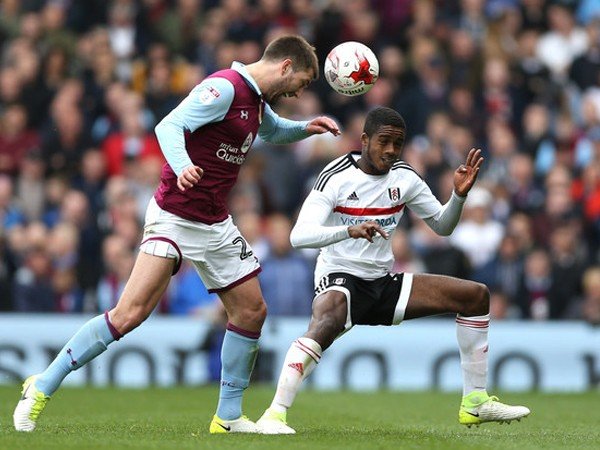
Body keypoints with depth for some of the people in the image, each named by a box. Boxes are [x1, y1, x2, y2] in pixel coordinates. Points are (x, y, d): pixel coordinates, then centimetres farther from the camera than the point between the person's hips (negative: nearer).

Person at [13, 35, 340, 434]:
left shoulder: (257, 100, 12)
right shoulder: (224, 87, -15)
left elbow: (273, 131, 36)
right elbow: (169, 127, -26)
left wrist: (306, 128, 17)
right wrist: (182, 167, -44)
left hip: (216, 225, 9)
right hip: (174, 217, -9)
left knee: (251, 310, 6)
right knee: (131, 314, -17)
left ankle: (228, 417, 17)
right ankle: (42, 389, -8)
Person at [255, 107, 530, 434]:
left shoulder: (404, 177, 3)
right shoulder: (336, 177, -15)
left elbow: (442, 226, 15)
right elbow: (298, 235, -26)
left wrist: (459, 195, -6)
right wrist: (350, 230, -43)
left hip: (384, 282, 7)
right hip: (340, 279, -7)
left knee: (476, 295, 1)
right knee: (326, 324, -42)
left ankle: (475, 403, 7)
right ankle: (274, 415, -42)